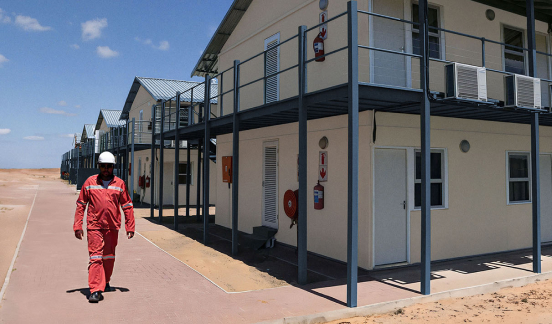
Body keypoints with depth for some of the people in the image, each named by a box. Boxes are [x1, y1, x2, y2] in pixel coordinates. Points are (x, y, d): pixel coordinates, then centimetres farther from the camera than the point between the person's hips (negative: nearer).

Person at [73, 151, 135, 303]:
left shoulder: (119, 184, 4)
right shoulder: (90, 182, 2)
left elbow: (127, 206, 8)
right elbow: (80, 205, 7)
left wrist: (130, 227, 5)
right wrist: (77, 226, 2)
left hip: (112, 227, 2)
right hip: (94, 226, -2)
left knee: (109, 257, 14)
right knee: (95, 257, -7)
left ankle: (105, 282, 34)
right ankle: (95, 290, -6)